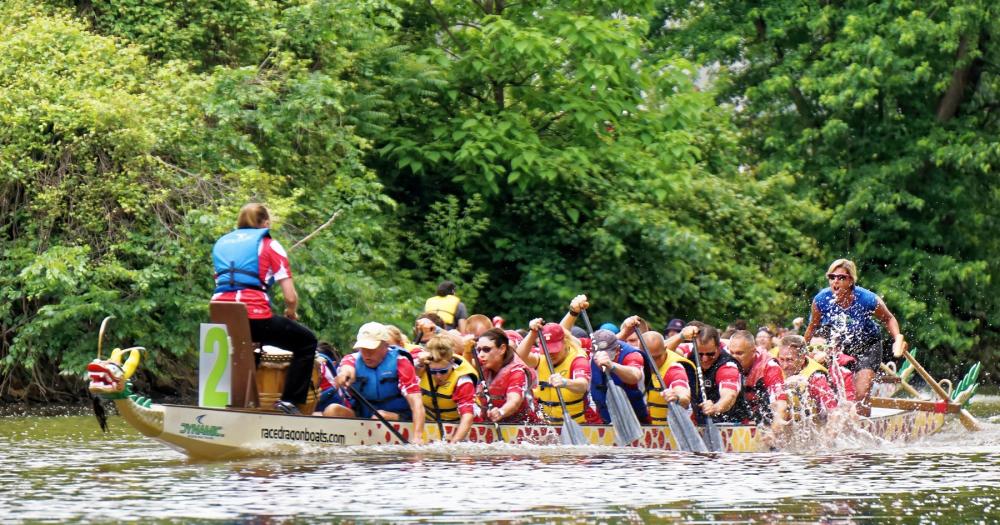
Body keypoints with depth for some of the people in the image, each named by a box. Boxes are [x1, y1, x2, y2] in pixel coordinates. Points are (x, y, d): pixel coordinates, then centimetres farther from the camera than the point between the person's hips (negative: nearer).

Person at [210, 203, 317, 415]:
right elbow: (291, 297, 1)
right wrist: (291, 314, 24)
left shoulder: (221, 243, 24)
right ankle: (289, 401, 6)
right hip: (254, 315, -5)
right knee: (306, 342, 15)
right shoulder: (269, 245, 9)